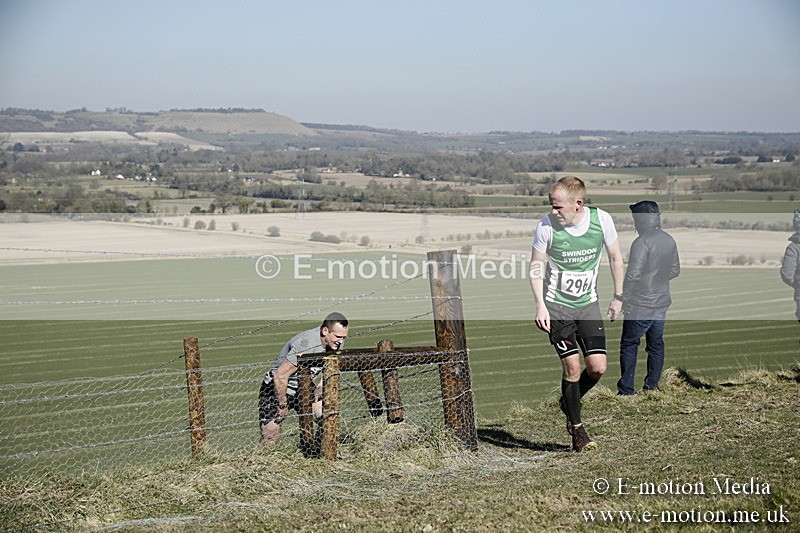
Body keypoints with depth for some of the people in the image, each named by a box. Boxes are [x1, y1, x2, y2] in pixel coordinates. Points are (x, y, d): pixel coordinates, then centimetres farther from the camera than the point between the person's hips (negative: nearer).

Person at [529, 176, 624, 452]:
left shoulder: (602, 220, -12)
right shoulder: (547, 226, -16)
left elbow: (615, 257, 5)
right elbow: (536, 266, -3)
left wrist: (618, 297, 9)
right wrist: (540, 305, -10)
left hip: (588, 304, 2)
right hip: (556, 305, -2)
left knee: (598, 367, -5)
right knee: (572, 366, -8)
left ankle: (568, 403, 25)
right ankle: (576, 428, 10)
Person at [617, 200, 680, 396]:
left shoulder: (642, 242, -18)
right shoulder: (669, 240, 6)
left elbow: (633, 274, -22)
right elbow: (675, 270, 16)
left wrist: (624, 297, -12)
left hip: (640, 304, -7)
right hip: (662, 302, 7)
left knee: (629, 345, 1)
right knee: (656, 345, 15)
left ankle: (626, 390, 0)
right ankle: (652, 386, 20)